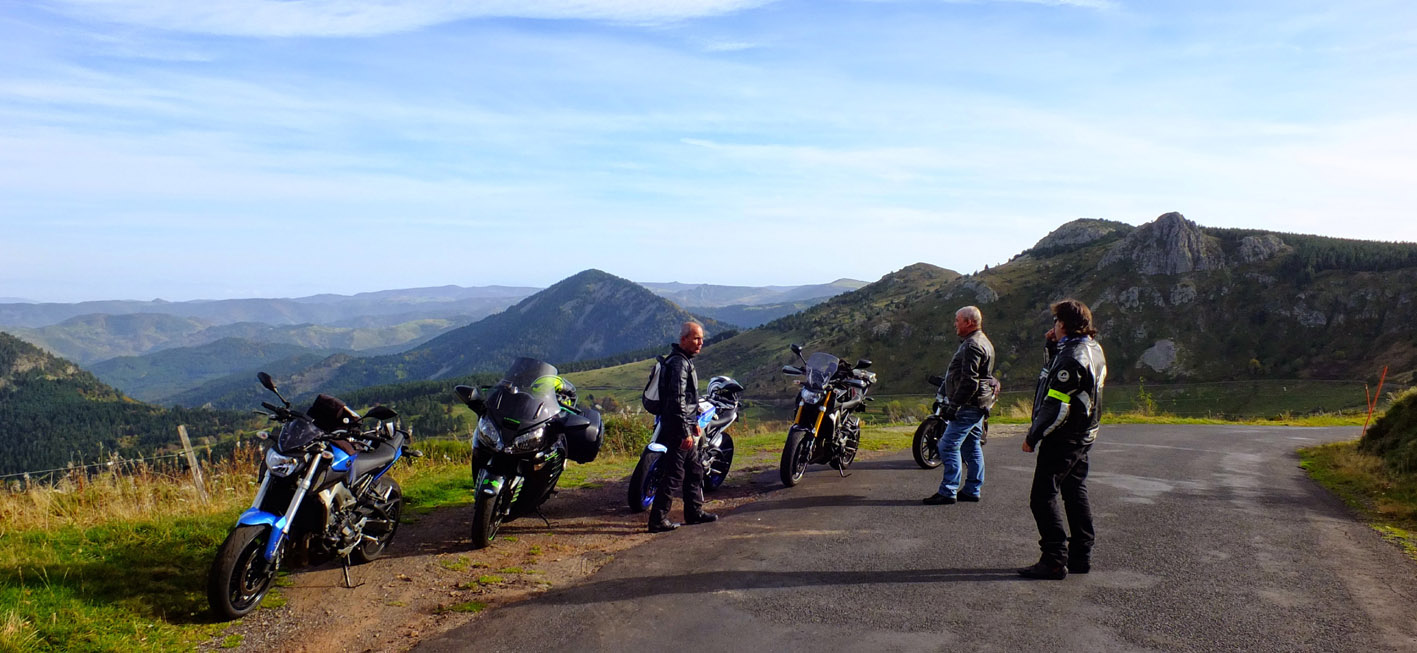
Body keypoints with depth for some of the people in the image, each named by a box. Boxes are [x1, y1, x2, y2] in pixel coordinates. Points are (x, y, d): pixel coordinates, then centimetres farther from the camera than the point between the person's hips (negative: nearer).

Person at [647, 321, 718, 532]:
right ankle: (658, 519, -2)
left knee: (695, 470, 18)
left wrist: (694, 423, 25)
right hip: (677, 428, -11)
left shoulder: (686, 361, 16)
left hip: (686, 426, 11)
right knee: (673, 475, -6)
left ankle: (694, 512, 28)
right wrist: (685, 432, -24)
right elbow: (677, 401, -24)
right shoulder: (678, 363, -18)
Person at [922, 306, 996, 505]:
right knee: (971, 446, 14)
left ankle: (948, 491, -8)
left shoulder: (972, 346, -17)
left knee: (949, 445, -9)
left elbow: (969, 381, -23)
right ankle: (972, 489, 20)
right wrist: (955, 403, 22)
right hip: (978, 405, 11)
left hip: (968, 406, -11)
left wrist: (954, 405, -21)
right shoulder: (982, 342, 18)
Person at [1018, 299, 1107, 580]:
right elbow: (1058, 375, 23)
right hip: (1083, 437, 10)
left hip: (1062, 439, -10)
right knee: (1075, 494, 16)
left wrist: (1033, 436, -16)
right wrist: (1052, 346, 8)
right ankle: (1081, 556, 21)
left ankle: (1055, 561, -7)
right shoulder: (1093, 349, 10)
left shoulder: (1071, 356, -20)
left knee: (1043, 497, -6)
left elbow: (1057, 405, -23)